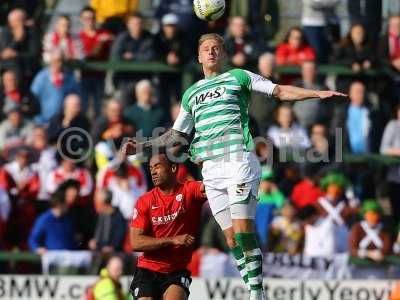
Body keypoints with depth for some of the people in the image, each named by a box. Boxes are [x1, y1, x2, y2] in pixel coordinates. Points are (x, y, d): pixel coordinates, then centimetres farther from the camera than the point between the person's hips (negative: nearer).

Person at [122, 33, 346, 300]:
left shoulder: (238, 77, 10)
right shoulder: (191, 93, 24)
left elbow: (280, 91, 6)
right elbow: (177, 135, 29)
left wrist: (318, 94, -6)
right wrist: (142, 146, 21)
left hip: (239, 160, -5)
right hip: (210, 169, 5)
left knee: (243, 231, -15)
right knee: (231, 237, 0)